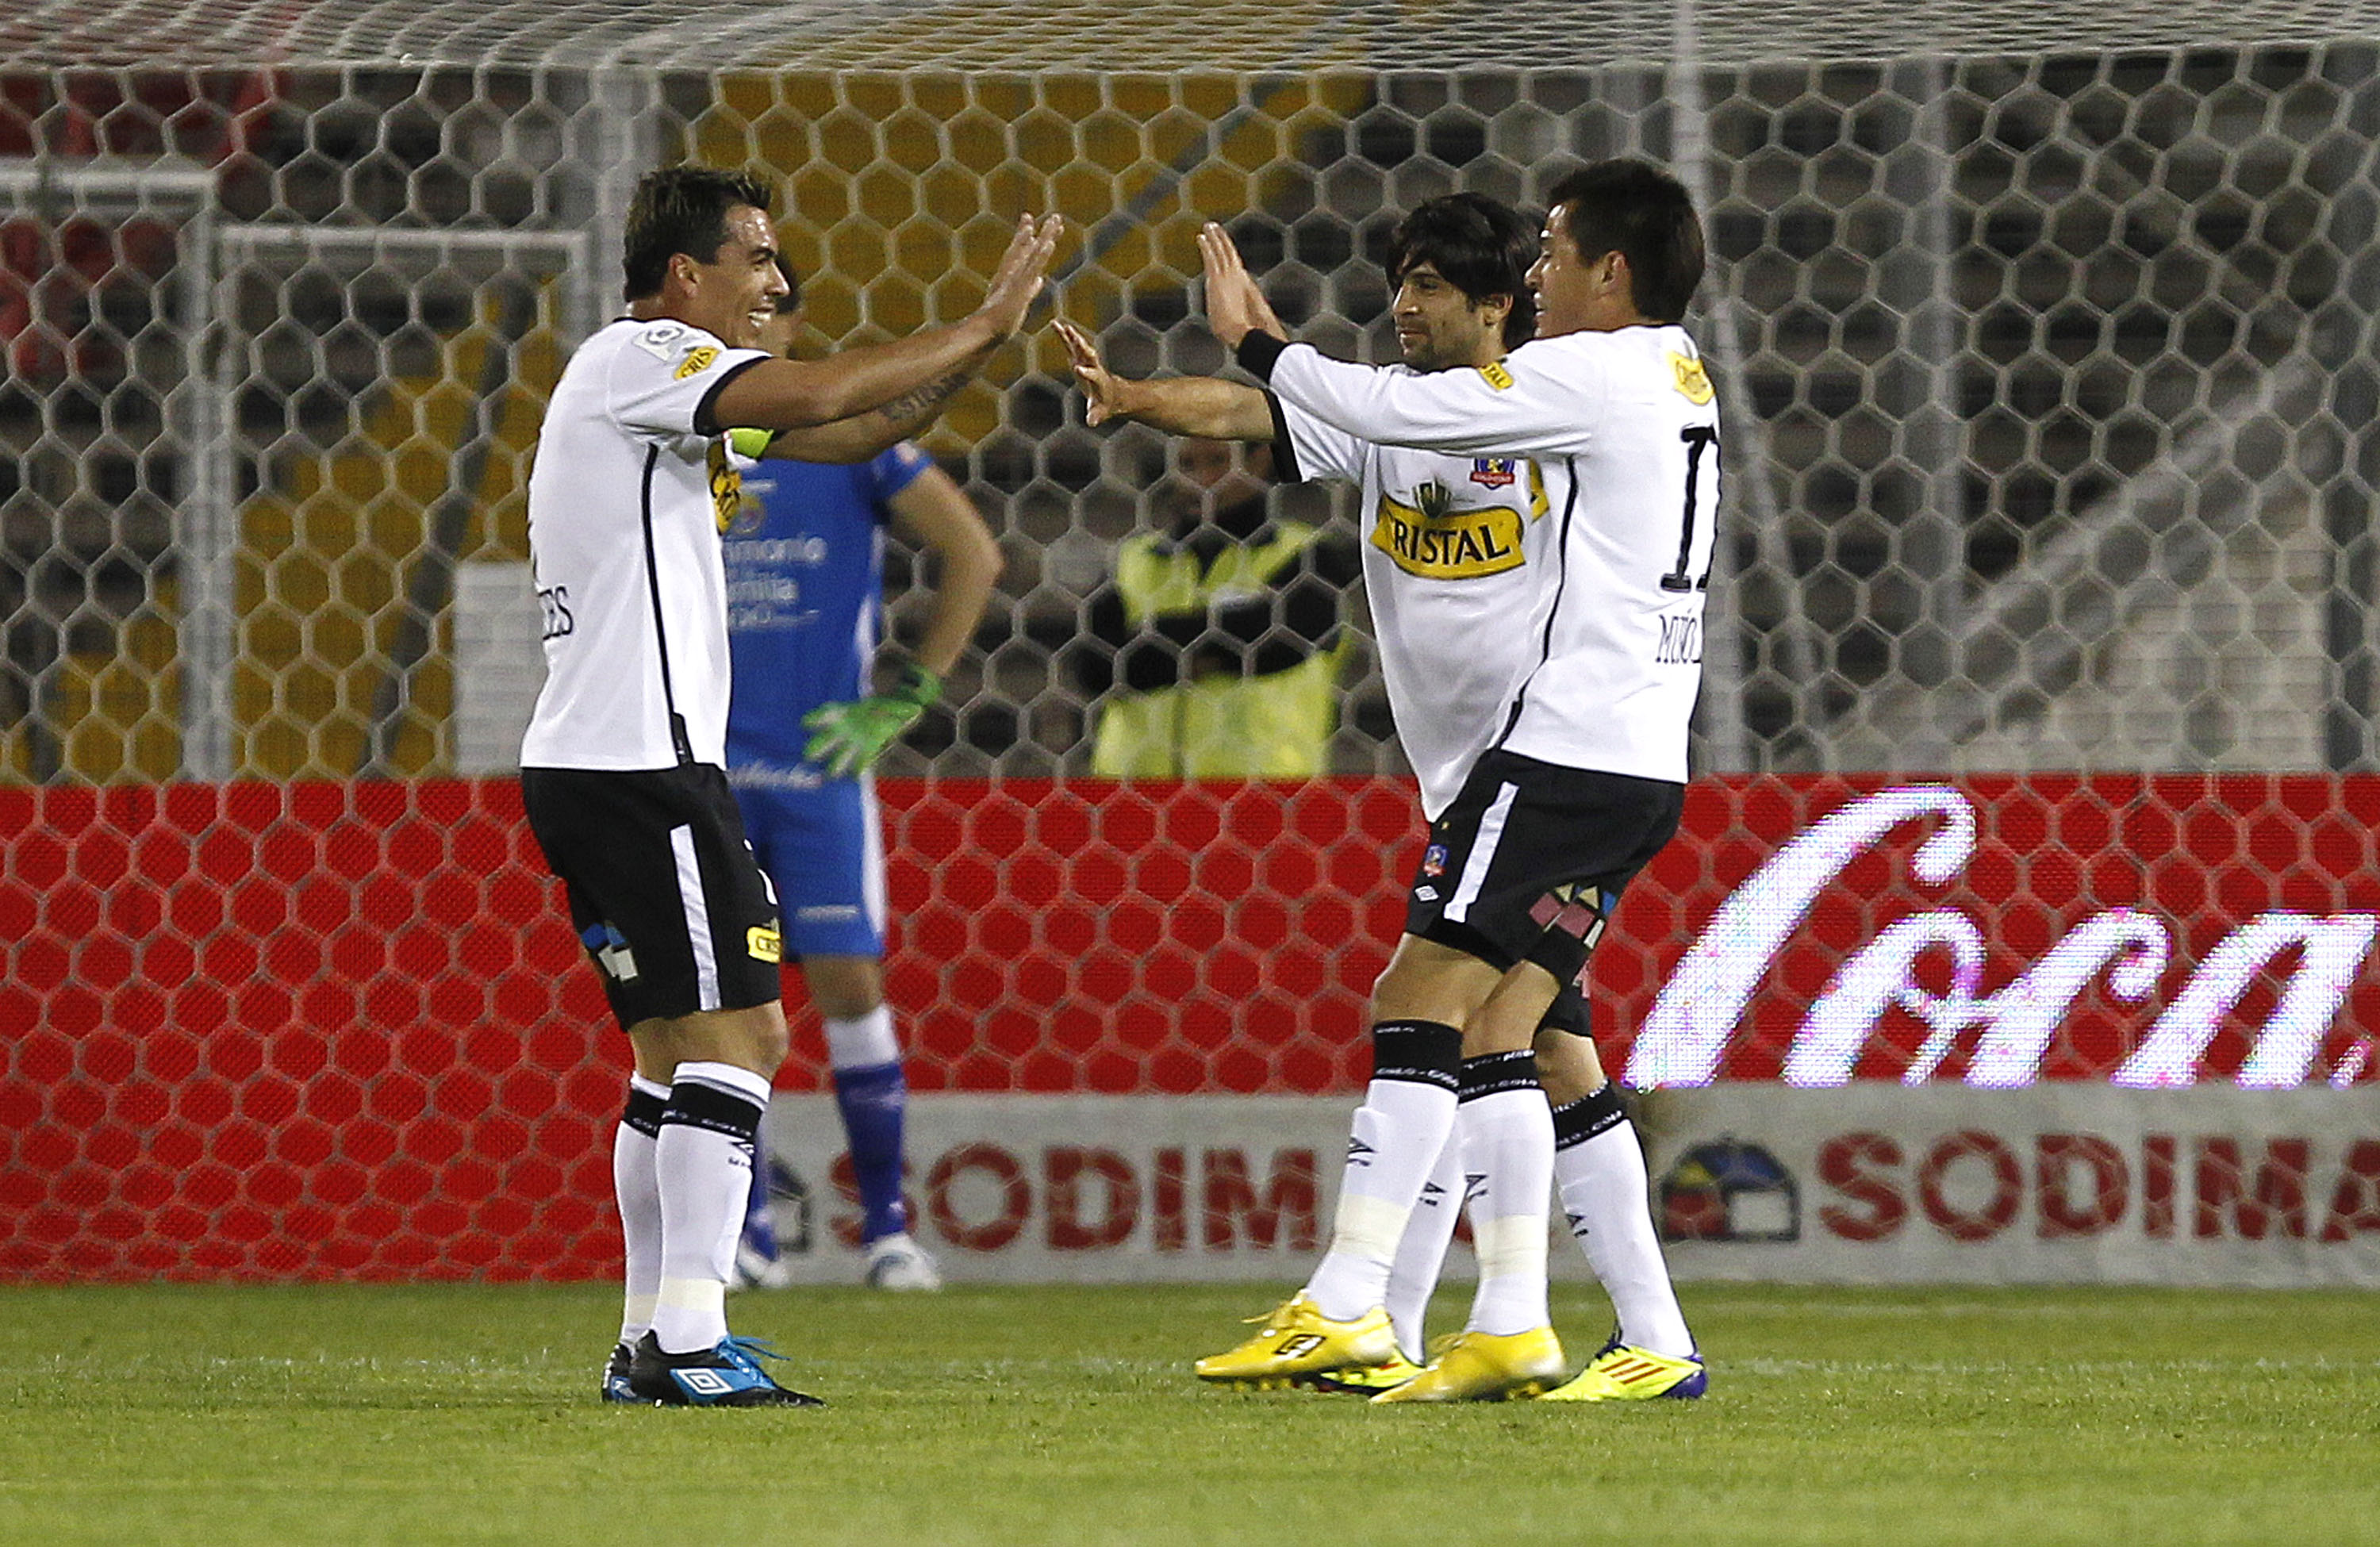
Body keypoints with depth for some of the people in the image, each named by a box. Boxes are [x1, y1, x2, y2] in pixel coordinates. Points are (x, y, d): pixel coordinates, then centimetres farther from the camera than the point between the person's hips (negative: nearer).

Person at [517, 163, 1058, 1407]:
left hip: (581, 768, 11)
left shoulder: (659, 382, 21)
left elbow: (869, 421, 22)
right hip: (642, 762, -11)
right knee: (738, 1032, -11)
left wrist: (978, 343, 10)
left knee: (676, 1049, 14)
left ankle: (652, 1339, 15)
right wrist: (982, 325, -15)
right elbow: (814, 398, -24)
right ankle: (687, 1339, -15)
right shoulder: (640, 357, -9)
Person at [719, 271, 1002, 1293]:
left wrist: (906, 700, -3)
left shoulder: (848, 437, -1)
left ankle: (888, 1227, 1)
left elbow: (972, 556, 1)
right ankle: (746, 1233, 9)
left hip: (820, 761, -2)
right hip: (704, 769, 2)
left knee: (849, 986, -7)